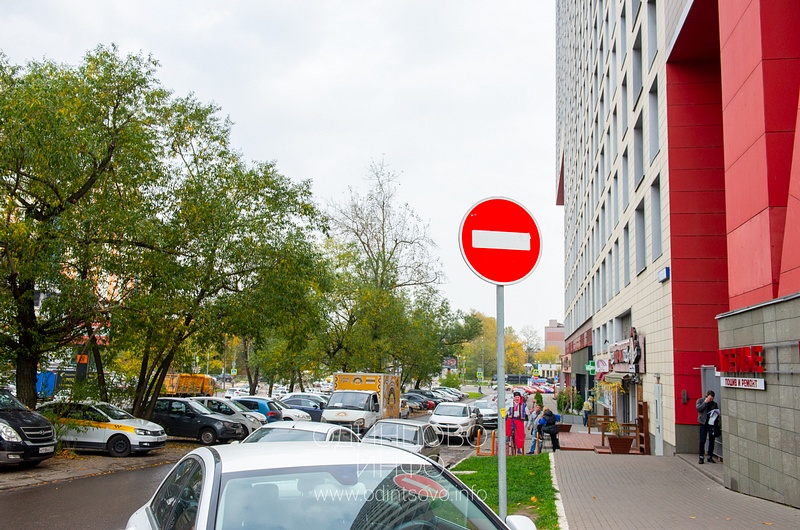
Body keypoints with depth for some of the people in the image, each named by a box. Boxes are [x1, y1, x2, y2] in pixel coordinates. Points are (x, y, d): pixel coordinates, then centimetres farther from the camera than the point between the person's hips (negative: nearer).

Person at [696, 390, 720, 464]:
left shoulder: (714, 403, 11)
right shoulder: (700, 400, 4)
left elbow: (717, 413, 18)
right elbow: (698, 408, -12)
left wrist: (717, 417, -3)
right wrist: (705, 402, -12)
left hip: (712, 423, 3)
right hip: (704, 423, -3)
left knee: (712, 440, 5)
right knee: (702, 441, -6)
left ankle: (710, 457, 16)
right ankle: (701, 457, -1)